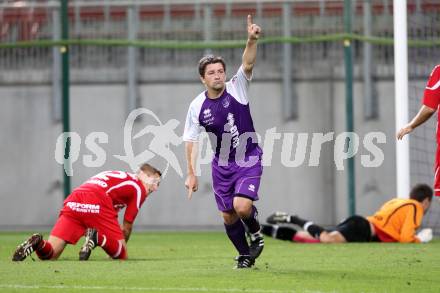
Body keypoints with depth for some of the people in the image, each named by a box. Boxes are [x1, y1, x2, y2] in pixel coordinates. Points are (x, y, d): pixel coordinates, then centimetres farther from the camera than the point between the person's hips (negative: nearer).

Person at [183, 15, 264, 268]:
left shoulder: (237, 88, -10)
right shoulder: (197, 107, -6)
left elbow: (248, 64, -28)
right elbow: (191, 141, 2)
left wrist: (252, 40, -46)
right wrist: (192, 174, -1)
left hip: (249, 160, -3)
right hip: (222, 165, 3)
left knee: (242, 206, -22)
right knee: (229, 217, 3)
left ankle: (256, 233, 10)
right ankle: (246, 255, 26)